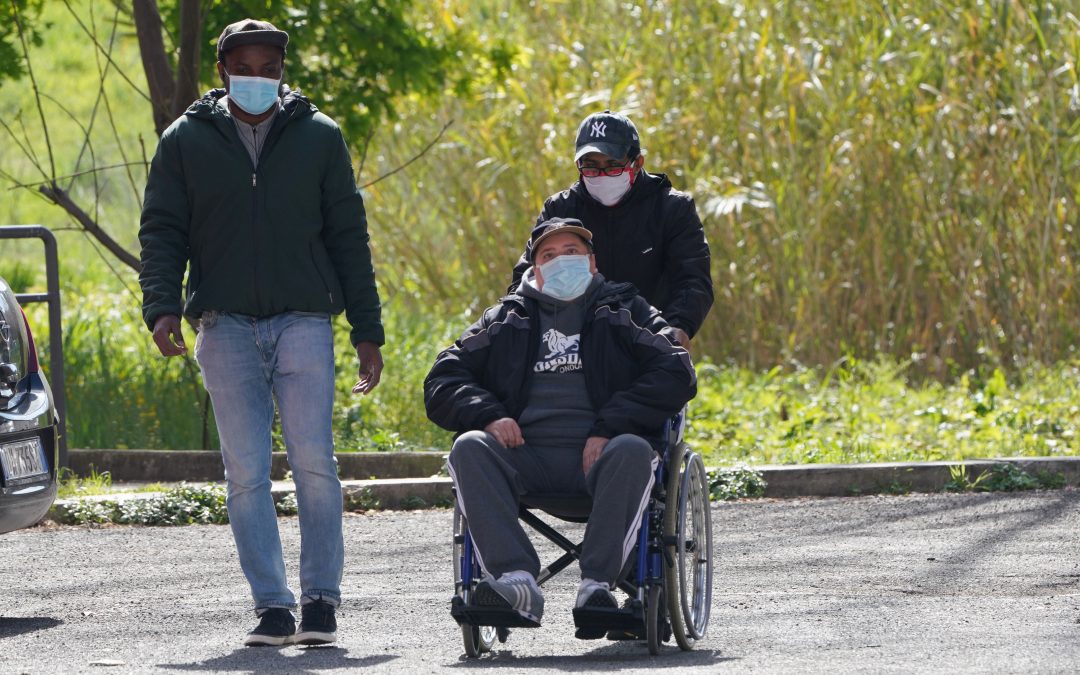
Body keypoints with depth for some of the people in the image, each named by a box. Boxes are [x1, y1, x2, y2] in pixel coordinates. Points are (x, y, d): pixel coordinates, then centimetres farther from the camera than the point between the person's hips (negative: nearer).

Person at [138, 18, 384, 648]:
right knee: (246, 473, -3)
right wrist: (162, 306, -10)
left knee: (314, 462, -10)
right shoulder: (187, 141, 9)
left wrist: (367, 331, 6)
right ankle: (273, 606, 0)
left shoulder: (318, 136, 8)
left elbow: (348, 236, 10)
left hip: (304, 320, -1)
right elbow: (162, 232, 8)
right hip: (226, 328, 1)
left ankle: (322, 599, -3)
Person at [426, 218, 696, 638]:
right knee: (469, 448, -29)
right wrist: (487, 415, -5)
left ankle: (597, 584, -44)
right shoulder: (508, 319, 26)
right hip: (527, 456, 2)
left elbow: (675, 375, 3)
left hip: (600, 454, -2)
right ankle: (515, 580, -44)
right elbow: (442, 383, 18)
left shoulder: (625, 311, 20)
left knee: (633, 450, -36)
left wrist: (609, 428, -11)